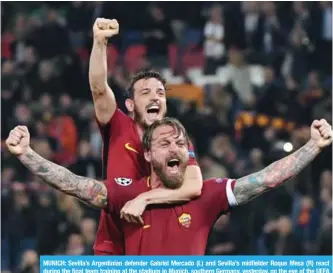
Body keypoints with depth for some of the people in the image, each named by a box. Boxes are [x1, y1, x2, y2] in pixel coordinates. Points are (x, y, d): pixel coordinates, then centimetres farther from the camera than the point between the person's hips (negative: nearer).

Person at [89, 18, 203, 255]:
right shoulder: (118, 129, -1)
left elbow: (195, 186, -19)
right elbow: (99, 88, -18)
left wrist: (144, 198, -29)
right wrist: (100, 42, -32)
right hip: (112, 248, -1)